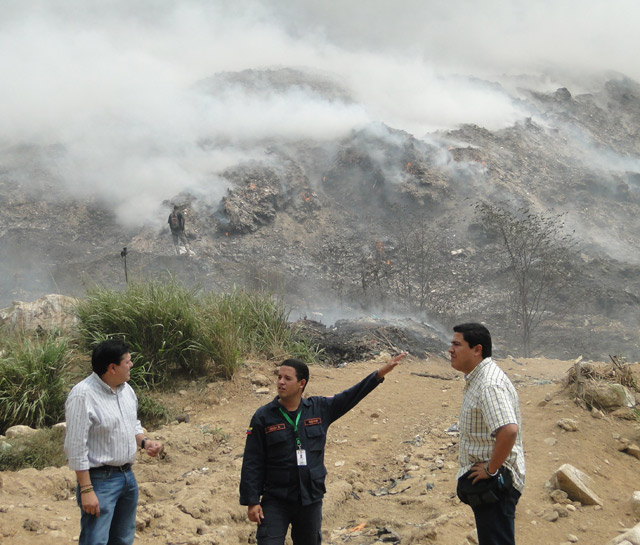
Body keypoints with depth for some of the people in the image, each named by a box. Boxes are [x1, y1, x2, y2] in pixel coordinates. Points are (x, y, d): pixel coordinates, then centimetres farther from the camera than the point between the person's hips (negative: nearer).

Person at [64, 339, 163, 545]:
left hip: (128, 476, 8)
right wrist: (86, 490, -21)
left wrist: (144, 442, -1)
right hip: (100, 480, -8)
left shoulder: (126, 390, 6)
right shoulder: (83, 395, -20)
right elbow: (76, 447, -20)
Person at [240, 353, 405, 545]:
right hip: (275, 502, -3)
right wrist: (251, 501, -9)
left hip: (311, 500, 3)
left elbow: (351, 396, 5)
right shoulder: (263, 416, -7)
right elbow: (252, 463, -6)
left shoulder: (320, 408, 1)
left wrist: (381, 373, -3)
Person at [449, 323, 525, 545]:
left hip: (494, 482, -11)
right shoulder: (477, 379, 12)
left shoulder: (490, 385, -23)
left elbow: (509, 429, -36)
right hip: (485, 481, 11)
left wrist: (491, 469, -25)